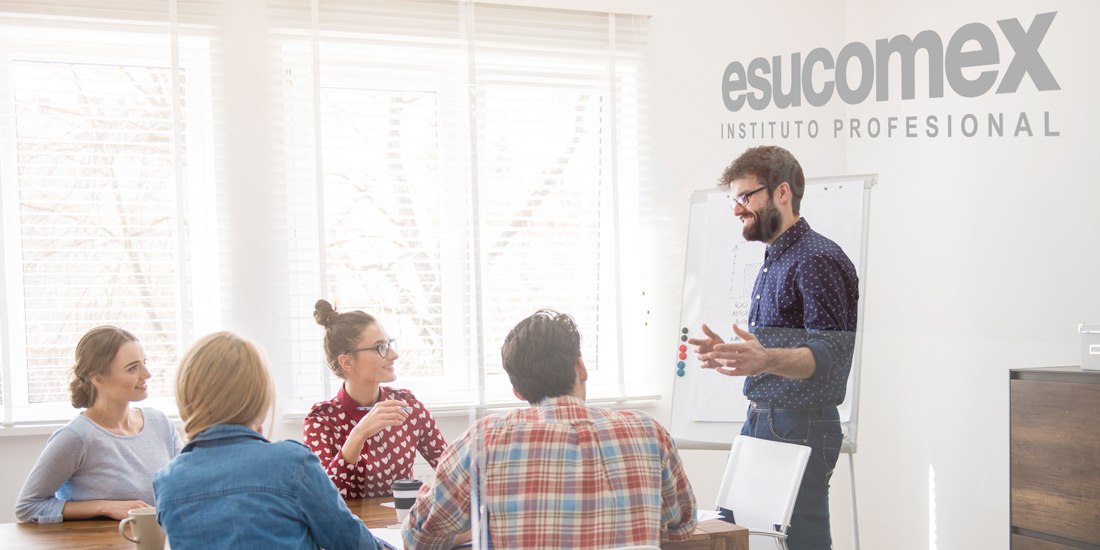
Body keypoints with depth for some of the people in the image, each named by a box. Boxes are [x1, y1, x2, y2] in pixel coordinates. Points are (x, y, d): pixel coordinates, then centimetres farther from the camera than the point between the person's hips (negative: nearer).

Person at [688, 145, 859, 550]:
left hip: (801, 428, -10)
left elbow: (831, 353, -22)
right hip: (760, 423, 10)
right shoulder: (773, 260, 19)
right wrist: (734, 356, 11)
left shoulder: (818, 259, -12)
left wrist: (767, 359, -38)